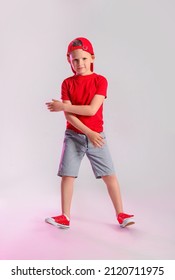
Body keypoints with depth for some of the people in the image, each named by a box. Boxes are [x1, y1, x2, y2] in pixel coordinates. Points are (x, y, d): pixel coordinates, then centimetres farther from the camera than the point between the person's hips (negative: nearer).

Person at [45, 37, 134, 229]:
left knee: (110, 175, 0)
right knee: (67, 175, 1)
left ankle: (121, 214, 12)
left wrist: (63, 106, -13)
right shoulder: (67, 83, 0)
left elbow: (92, 110, -17)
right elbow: (69, 116, -10)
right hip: (74, 135, 1)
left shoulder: (100, 81, -5)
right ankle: (65, 217, 14)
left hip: (96, 135, -1)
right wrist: (89, 133, -21)